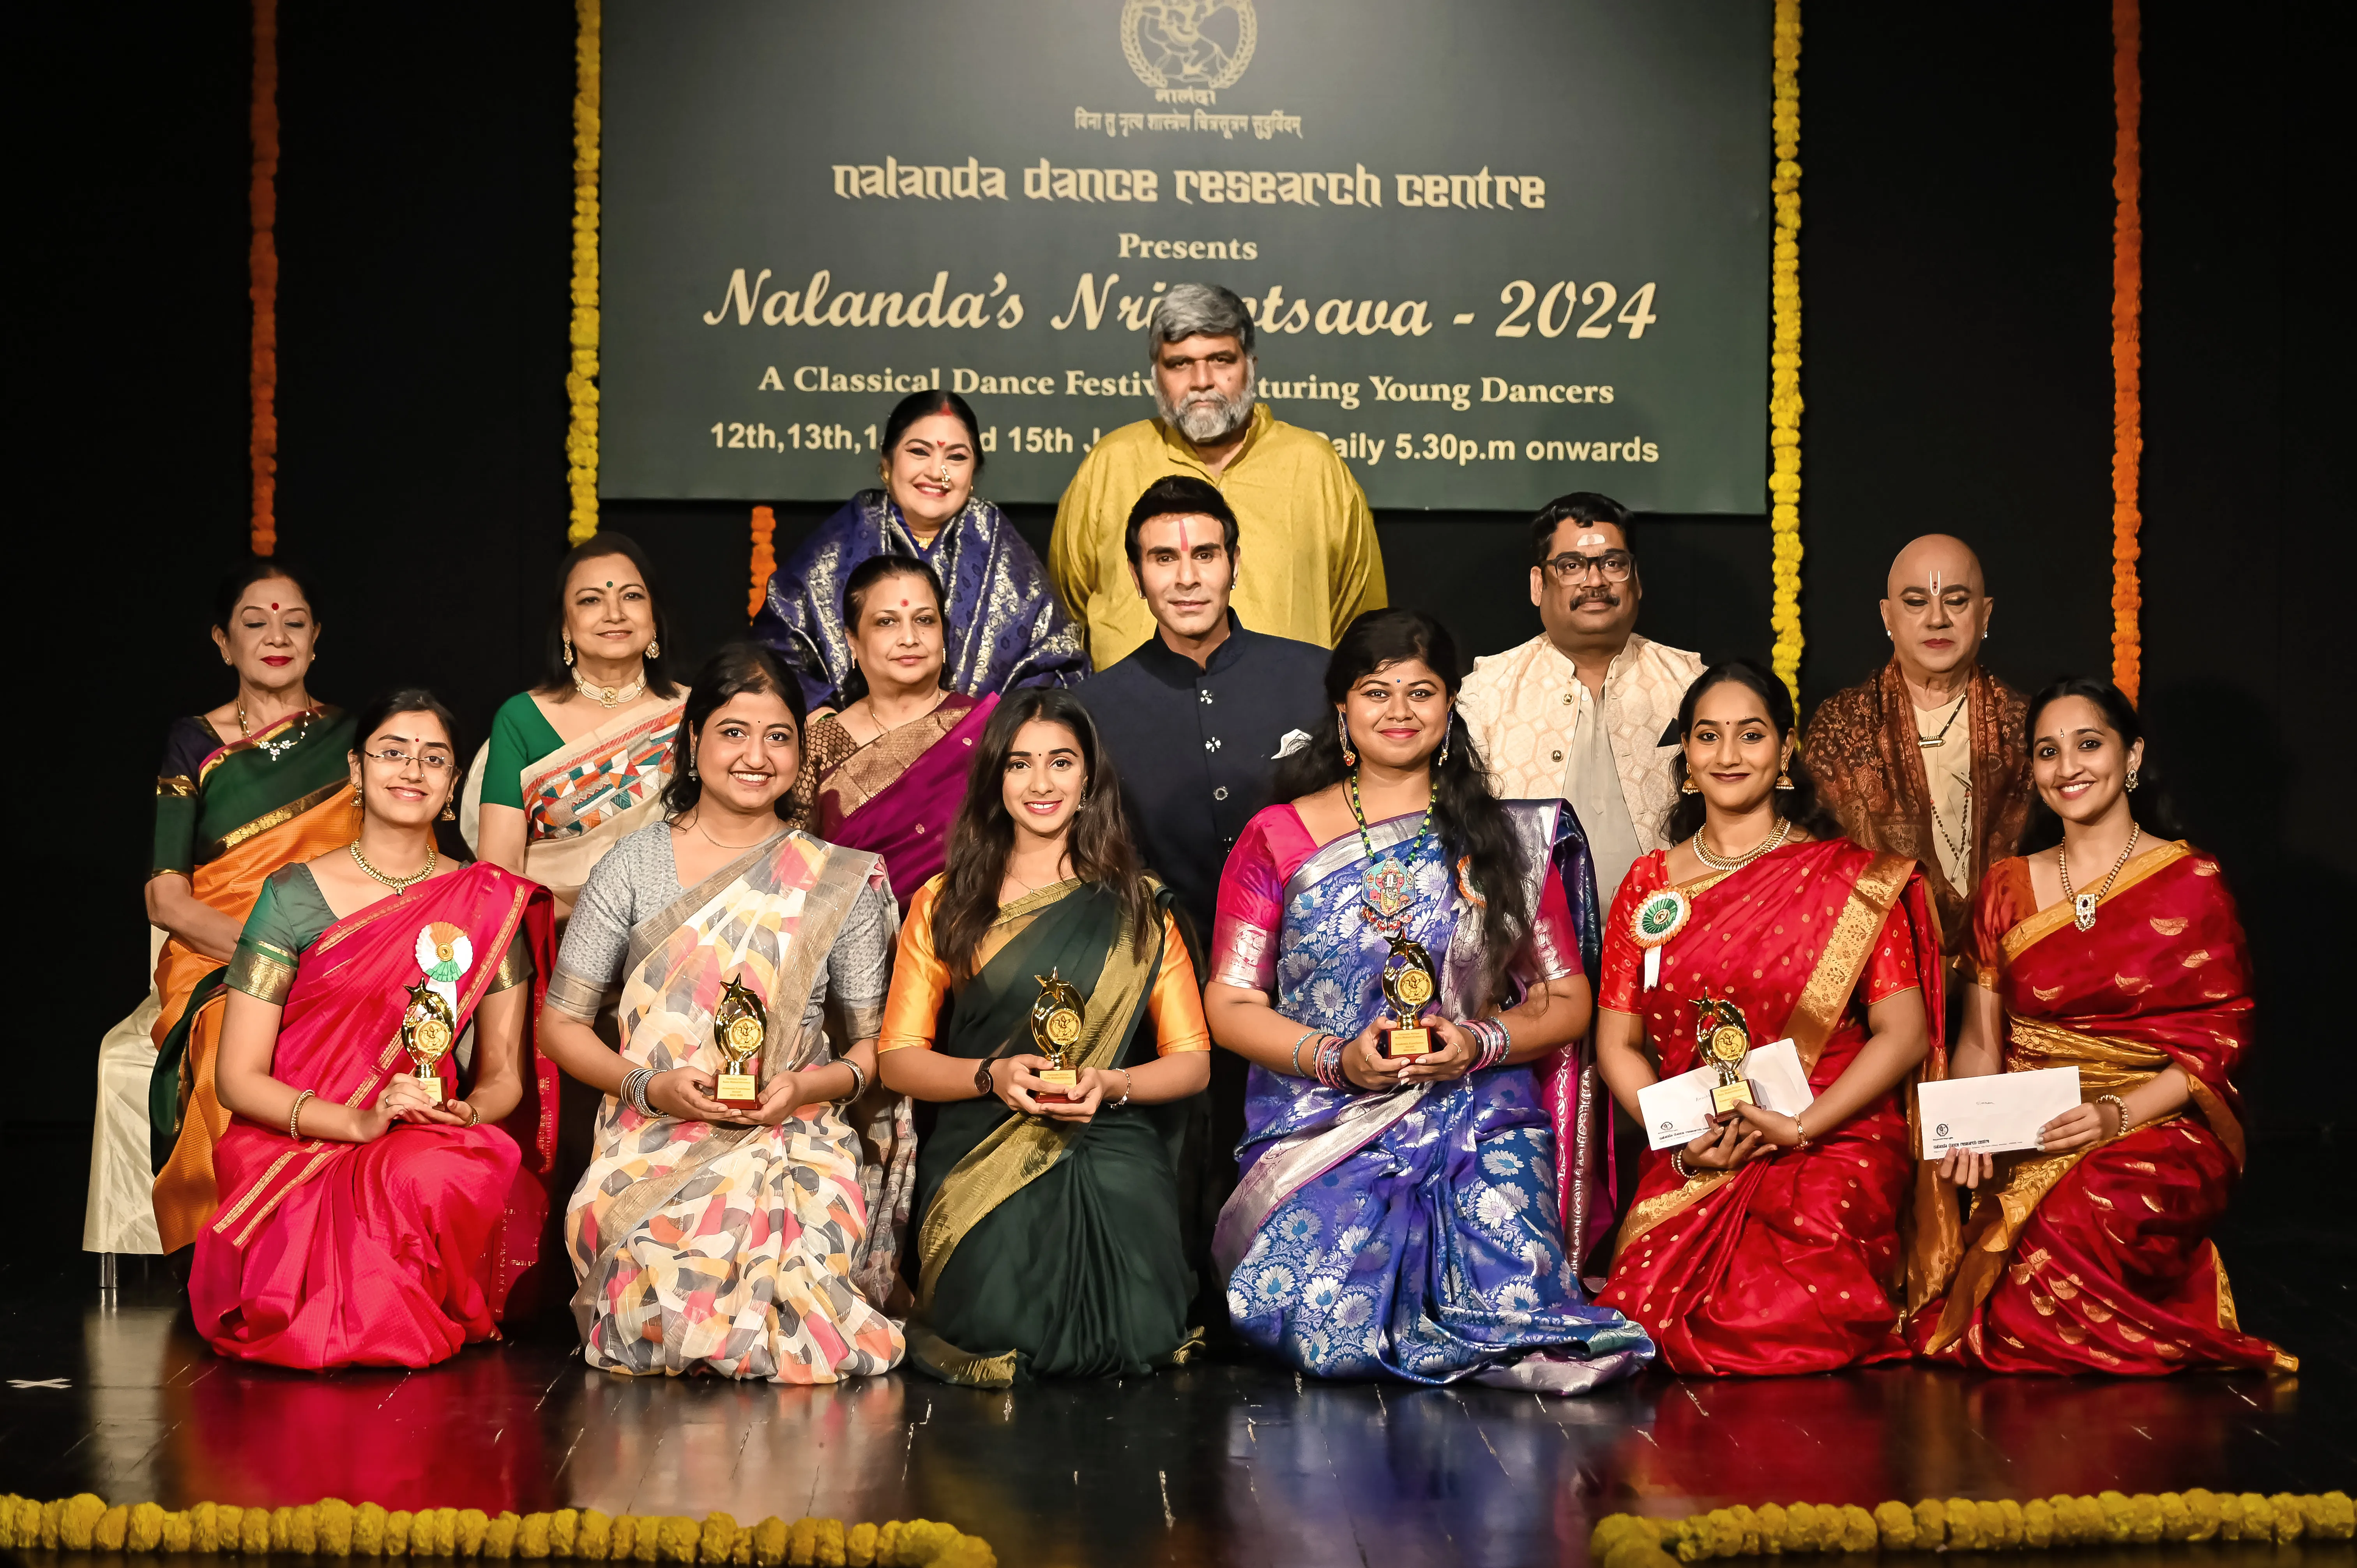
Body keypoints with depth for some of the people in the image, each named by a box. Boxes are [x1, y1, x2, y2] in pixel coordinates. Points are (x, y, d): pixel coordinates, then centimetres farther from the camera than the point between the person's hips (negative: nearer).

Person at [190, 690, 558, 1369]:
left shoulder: (489, 904, 8)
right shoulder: (294, 897, 1)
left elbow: (504, 1074, 11)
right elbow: (238, 1079, -2)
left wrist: (467, 1114, -13)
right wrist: (360, 1122, -17)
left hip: (432, 1150, 2)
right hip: (294, 1154, -1)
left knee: (436, 1176, -36)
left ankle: (416, 1319, -4)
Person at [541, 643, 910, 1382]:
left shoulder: (843, 884, 9)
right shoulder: (634, 868, 7)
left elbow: (878, 1043, 11)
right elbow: (561, 1024, 8)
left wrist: (811, 1085, -11)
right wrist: (652, 1085, -9)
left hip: (795, 1142, 0)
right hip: (655, 1144, 0)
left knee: (796, 1261, -32)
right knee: (670, 1278, -31)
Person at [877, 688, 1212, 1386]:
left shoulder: (1138, 909, 13)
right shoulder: (944, 905, 13)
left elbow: (1192, 1061, 9)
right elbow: (898, 1058, 8)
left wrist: (1110, 1084, -11)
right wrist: (993, 1075, -11)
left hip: (1110, 1151, 1)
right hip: (977, 1157, 0)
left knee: (1128, 1333, -23)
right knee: (1000, 1323, -27)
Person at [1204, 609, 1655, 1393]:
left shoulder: (1508, 840, 11)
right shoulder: (1279, 839, 8)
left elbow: (1567, 1002, 11)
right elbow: (1229, 1004, 5)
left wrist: (1480, 1042, -9)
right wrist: (1337, 1057, -12)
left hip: (1481, 1127, 1)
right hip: (1323, 1125, -1)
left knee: (1515, 1303, -26)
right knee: (1326, 1332, -25)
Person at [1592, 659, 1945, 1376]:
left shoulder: (1852, 880, 4)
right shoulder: (1650, 885, 13)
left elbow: (1903, 1032, -1)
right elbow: (1617, 1044, 12)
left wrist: (1800, 1127, -13)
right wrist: (1681, 1140, -6)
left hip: (1830, 1152, -2)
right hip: (1686, 1168, 3)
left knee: (1783, 1325, -27)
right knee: (1650, 1314, -23)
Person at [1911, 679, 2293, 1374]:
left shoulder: (2192, 884, 2)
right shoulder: (2006, 888, 13)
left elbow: (2220, 1039, -2)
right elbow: (1980, 1040, 9)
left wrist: (2119, 1114, -19)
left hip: (2158, 1129, -3)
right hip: (2023, 1140, 3)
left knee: (2101, 1210, -36)